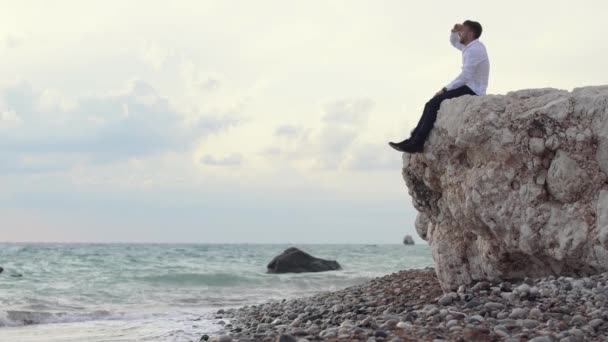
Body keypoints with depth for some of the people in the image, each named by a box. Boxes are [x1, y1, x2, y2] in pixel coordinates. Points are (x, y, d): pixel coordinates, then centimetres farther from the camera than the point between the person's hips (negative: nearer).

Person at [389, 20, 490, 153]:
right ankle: (415, 138, -7)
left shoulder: (474, 50, -17)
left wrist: (445, 89, -16)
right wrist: (454, 31, 11)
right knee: (432, 103, 3)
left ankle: (417, 143, -24)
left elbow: (465, 77, -23)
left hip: (472, 90, -10)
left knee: (434, 104, -20)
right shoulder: (473, 45, 16)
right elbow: (454, 41, 35)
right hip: (470, 88, 10)